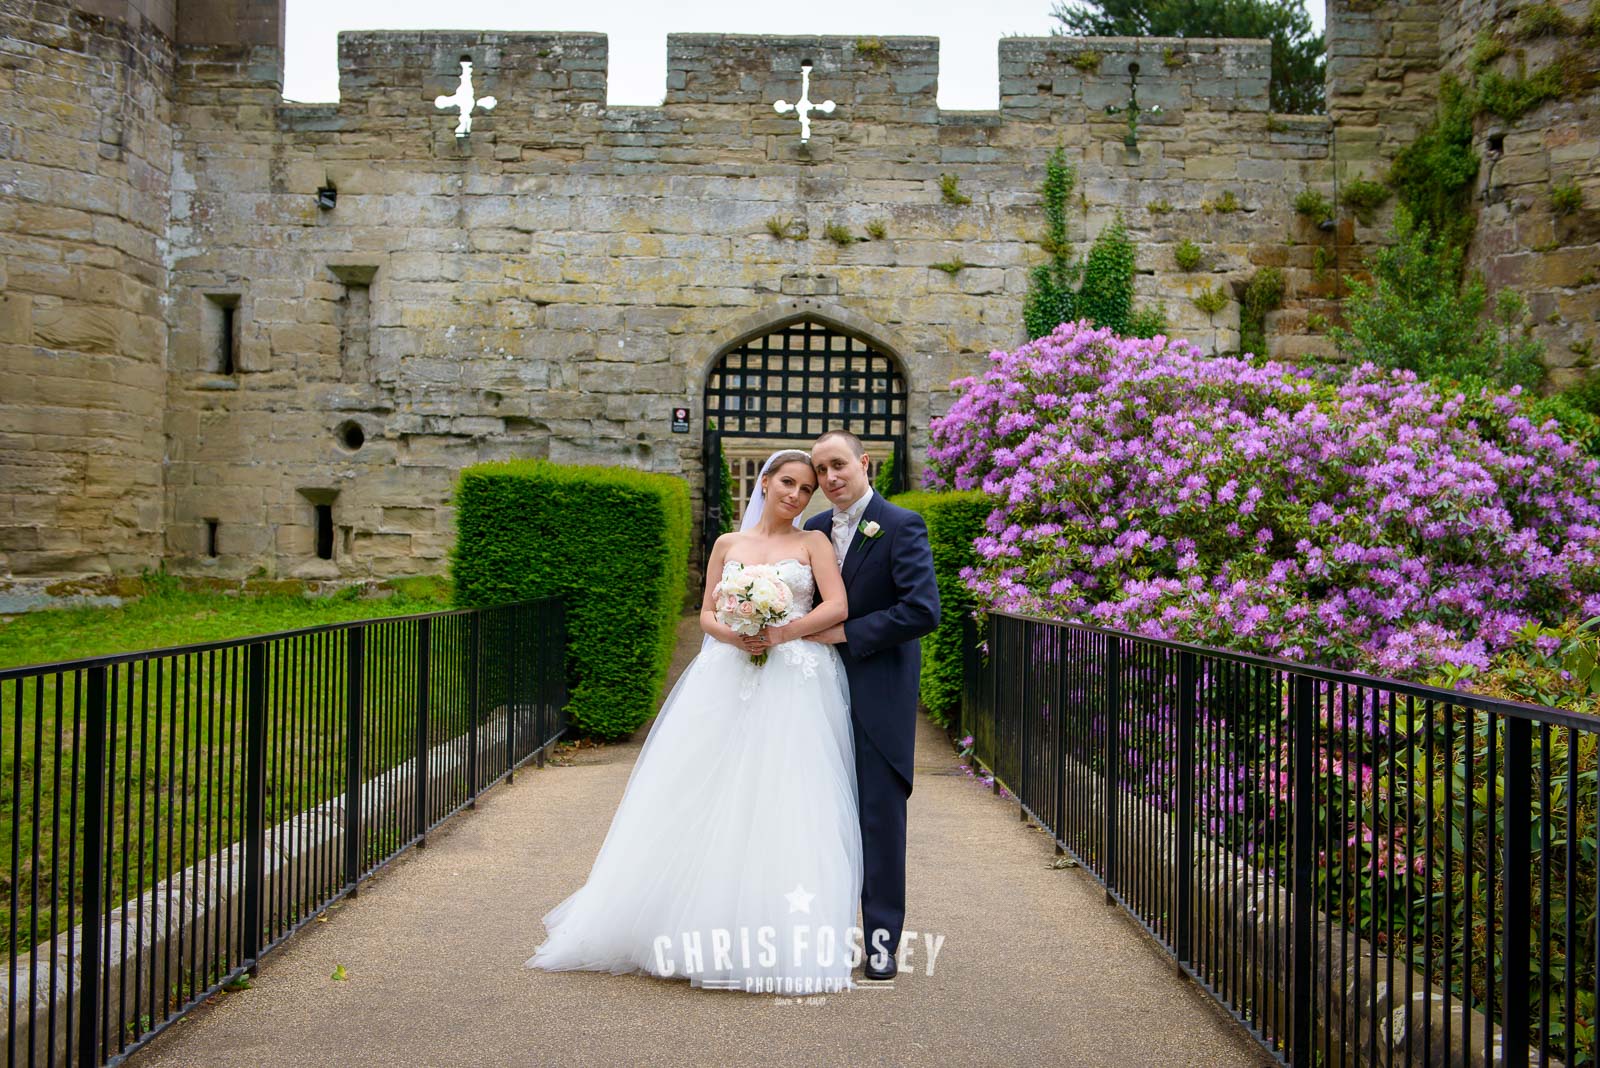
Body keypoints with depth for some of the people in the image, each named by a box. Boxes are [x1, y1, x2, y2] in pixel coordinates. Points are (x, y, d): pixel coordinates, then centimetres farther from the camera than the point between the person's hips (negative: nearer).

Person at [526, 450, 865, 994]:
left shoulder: (813, 542, 8)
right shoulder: (728, 544, 15)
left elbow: (837, 606, -3)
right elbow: (706, 613, 13)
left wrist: (780, 633, -15)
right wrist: (732, 634, -9)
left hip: (794, 686, -2)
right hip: (727, 684, 3)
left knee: (787, 804, -7)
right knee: (703, 799, -1)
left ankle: (786, 940, 0)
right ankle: (695, 927, 10)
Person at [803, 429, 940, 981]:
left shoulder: (902, 526, -8)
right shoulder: (814, 529, 10)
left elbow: (923, 610, -17)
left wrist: (845, 633, -16)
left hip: (879, 693, -5)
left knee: (880, 812, 0)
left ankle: (882, 937, 10)